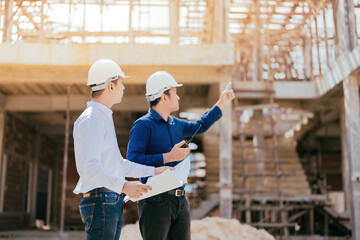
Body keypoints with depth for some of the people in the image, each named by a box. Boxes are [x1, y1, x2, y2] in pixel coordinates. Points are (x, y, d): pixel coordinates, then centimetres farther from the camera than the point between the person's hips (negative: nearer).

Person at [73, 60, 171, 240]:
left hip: (113, 203, 10)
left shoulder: (104, 118, 22)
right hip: (100, 201, -10)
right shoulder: (91, 120, -12)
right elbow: (90, 167, -23)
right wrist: (123, 186, -32)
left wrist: (153, 171, 25)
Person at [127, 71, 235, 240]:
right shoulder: (143, 125, -10)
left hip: (180, 201, 8)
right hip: (156, 201, -8)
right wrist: (169, 157, -19)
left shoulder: (175, 124, 15)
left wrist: (222, 103, 37)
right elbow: (133, 161, -20)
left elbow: (200, 126, 34)